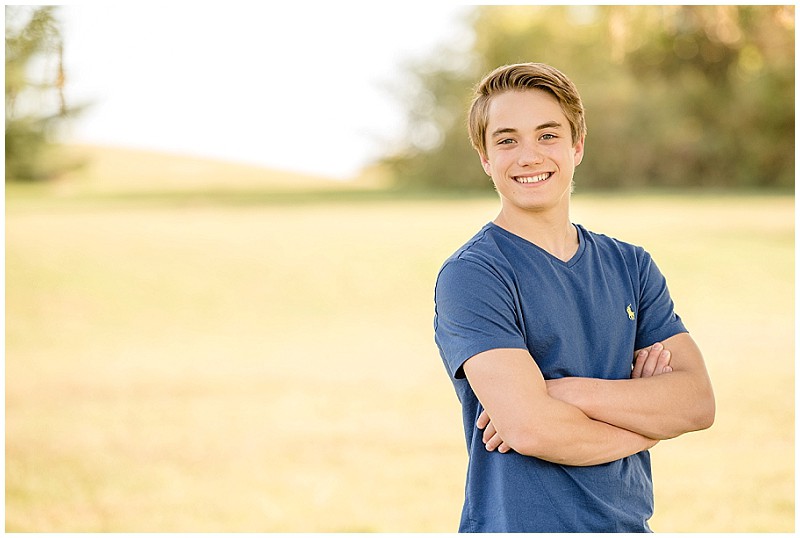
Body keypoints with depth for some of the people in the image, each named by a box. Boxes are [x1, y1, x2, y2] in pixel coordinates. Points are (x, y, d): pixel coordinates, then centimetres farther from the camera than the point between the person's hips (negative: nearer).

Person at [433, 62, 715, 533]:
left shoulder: (632, 266, 5)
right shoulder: (470, 276, -12)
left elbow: (699, 401, -6)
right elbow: (528, 427, -23)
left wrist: (566, 391, -18)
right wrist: (646, 424, -8)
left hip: (630, 523, 5)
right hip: (519, 525, -5)